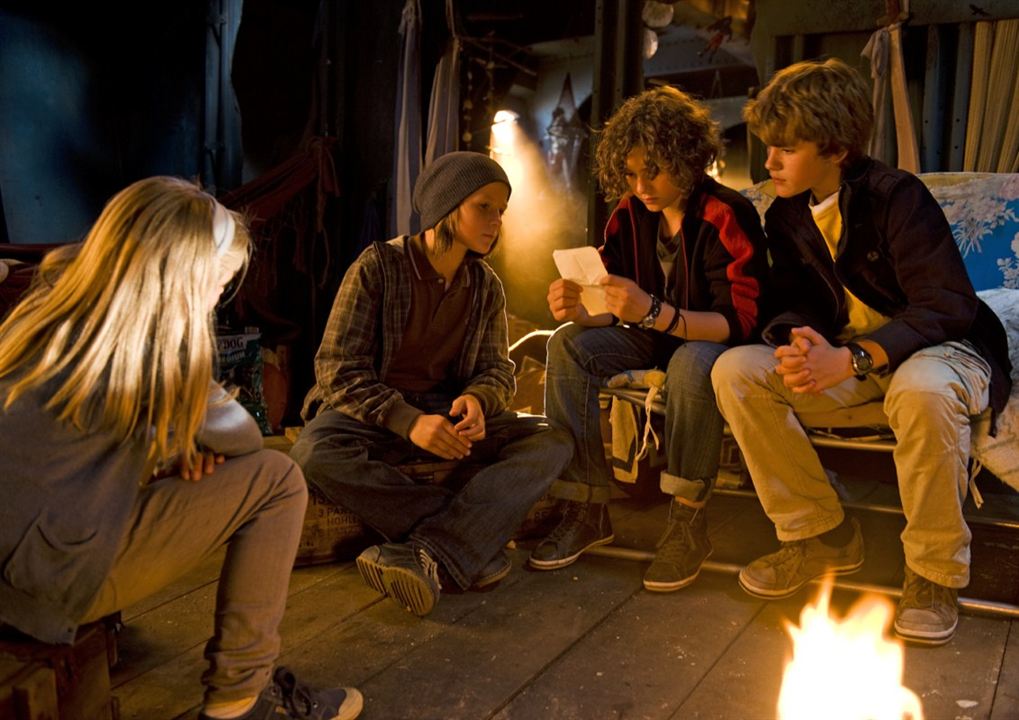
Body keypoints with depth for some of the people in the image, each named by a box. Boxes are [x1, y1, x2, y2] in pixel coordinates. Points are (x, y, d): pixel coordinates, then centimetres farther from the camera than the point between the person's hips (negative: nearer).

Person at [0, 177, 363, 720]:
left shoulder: (47, 307, 4)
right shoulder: (146, 348, -21)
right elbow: (241, 436, -6)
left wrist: (174, 445, 1)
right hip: (46, 580, -9)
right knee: (278, 482, -9)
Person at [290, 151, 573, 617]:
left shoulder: (485, 286, 6)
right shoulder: (378, 266, -9)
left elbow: (498, 370, 8)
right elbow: (337, 368, -12)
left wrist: (476, 400, -18)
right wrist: (409, 421, -27)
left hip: (448, 410, 4)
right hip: (371, 410, -4)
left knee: (553, 442, -19)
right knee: (313, 454, -36)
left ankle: (428, 555, -36)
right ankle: (471, 539, -27)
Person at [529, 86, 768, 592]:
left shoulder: (728, 217, -20)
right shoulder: (630, 216, -2)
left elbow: (739, 322, -26)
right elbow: (623, 311, 2)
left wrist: (653, 312, -39)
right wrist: (582, 315, -22)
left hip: (713, 341, -6)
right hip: (654, 340, 6)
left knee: (692, 363, -39)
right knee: (569, 343, -17)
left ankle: (688, 523, -24)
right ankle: (586, 509, -18)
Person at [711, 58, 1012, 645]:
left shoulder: (897, 195, -17)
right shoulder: (786, 216, 3)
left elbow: (948, 307, -22)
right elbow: (795, 304, 3)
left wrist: (849, 359, -35)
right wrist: (800, 344, -23)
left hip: (942, 349, -5)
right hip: (844, 356, 6)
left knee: (923, 391, -42)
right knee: (736, 370, -17)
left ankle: (935, 571, -16)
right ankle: (822, 534, -5)